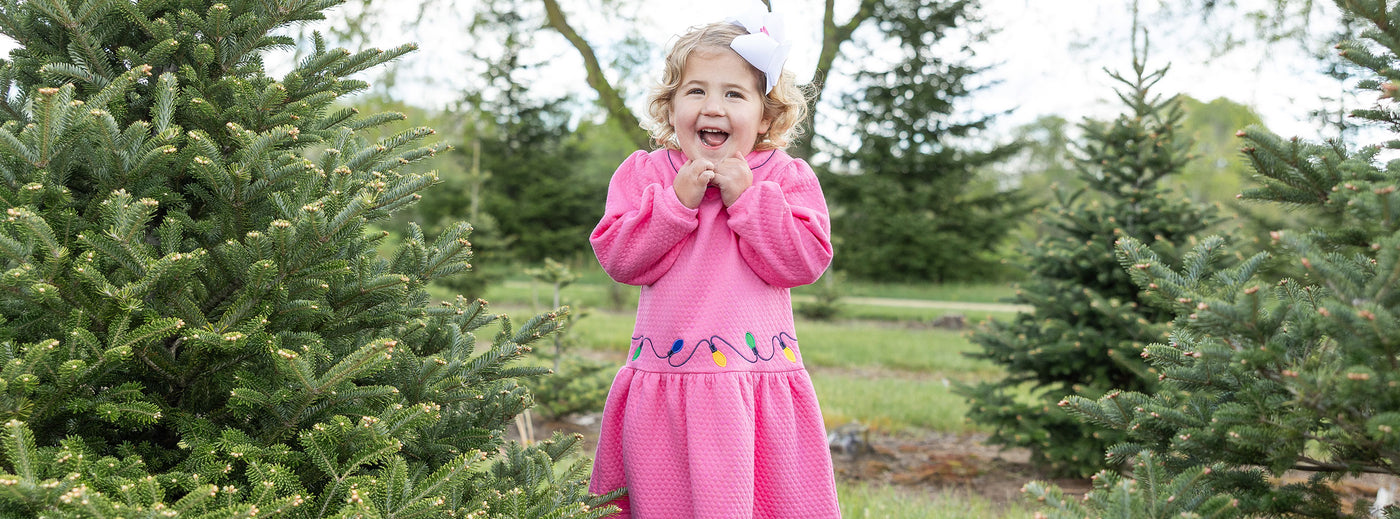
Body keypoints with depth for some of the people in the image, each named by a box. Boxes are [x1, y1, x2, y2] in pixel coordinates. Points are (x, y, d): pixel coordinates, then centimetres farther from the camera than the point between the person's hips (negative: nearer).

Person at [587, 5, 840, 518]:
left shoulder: (786, 176, 4)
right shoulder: (643, 173, 7)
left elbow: (805, 260, -7)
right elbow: (618, 257, -3)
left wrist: (747, 196, -13)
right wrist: (677, 199, -12)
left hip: (758, 389, -1)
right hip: (664, 392, 1)